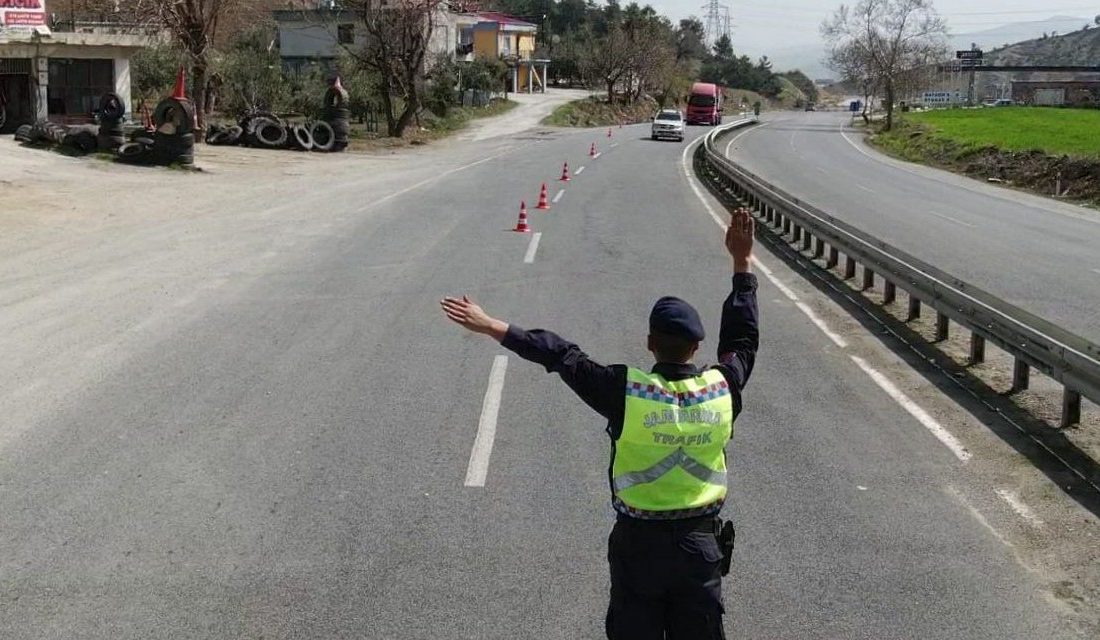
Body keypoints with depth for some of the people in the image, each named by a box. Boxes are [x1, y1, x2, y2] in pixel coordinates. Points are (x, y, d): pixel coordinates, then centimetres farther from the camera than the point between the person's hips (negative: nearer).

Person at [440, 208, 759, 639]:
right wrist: (743, 263, 14)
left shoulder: (626, 391, -17)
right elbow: (743, 338, 6)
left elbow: (562, 356, -12)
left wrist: (492, 327, -6)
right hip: (700, 544, 2)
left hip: (637, 543, -2)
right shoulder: (723, 389, -9)